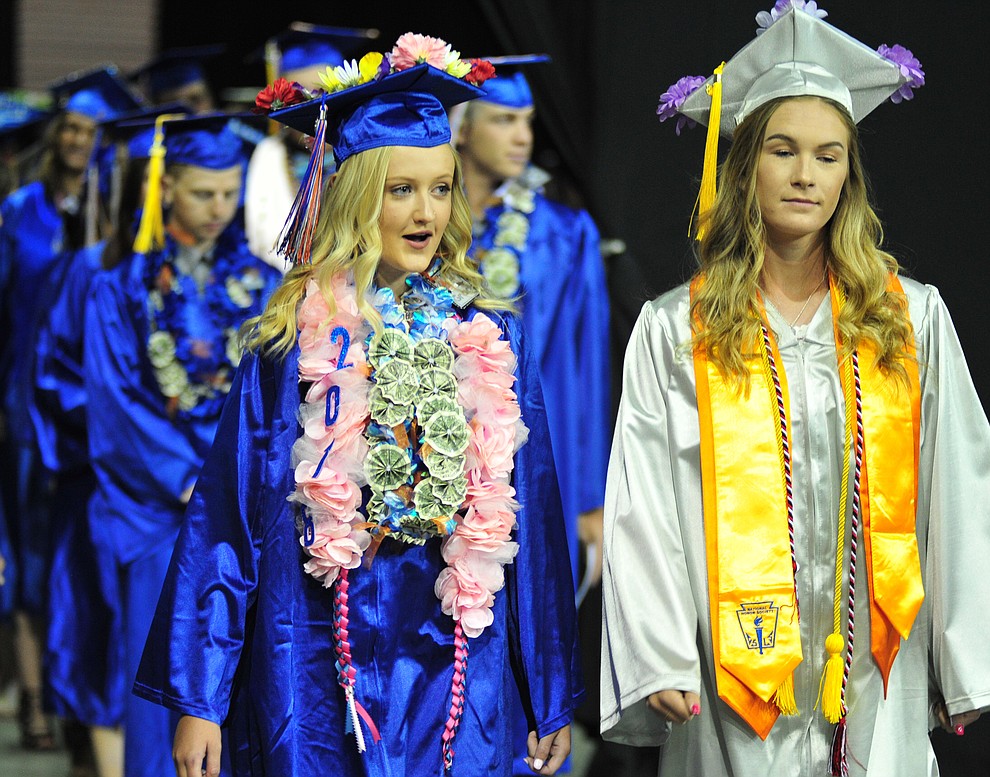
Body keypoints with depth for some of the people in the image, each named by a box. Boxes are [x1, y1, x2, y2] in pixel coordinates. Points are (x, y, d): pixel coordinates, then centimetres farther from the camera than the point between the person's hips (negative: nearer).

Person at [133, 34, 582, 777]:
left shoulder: (491, 339, 5)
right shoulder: (294, 340, -2)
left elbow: (530, 517, 9)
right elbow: (226, 518, -2)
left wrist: (552, 700, 9)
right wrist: (197, 699, -6)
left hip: (458, 671, 2)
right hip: (317, 673, -2)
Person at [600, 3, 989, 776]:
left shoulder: (913, 320, 5)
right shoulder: (675, 330, 1)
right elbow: (643, 507, -2)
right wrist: (658, 660, -12)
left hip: (880, 681, 1)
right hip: (741, 678, -1)